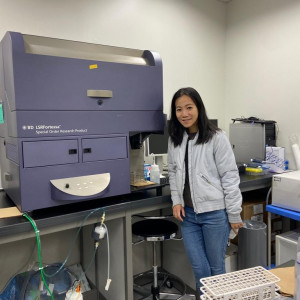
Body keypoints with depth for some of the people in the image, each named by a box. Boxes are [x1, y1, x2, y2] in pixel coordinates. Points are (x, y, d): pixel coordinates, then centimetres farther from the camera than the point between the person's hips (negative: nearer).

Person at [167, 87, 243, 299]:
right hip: (188, 213, 4)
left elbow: (230, 177, -10)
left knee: (216, 267, 14)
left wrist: (234, 214, -8)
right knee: (199, 269, 14)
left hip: (214, 213, -4)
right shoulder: (175, 140, 5)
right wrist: (176, 201, 0)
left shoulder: (216, 137, -12)